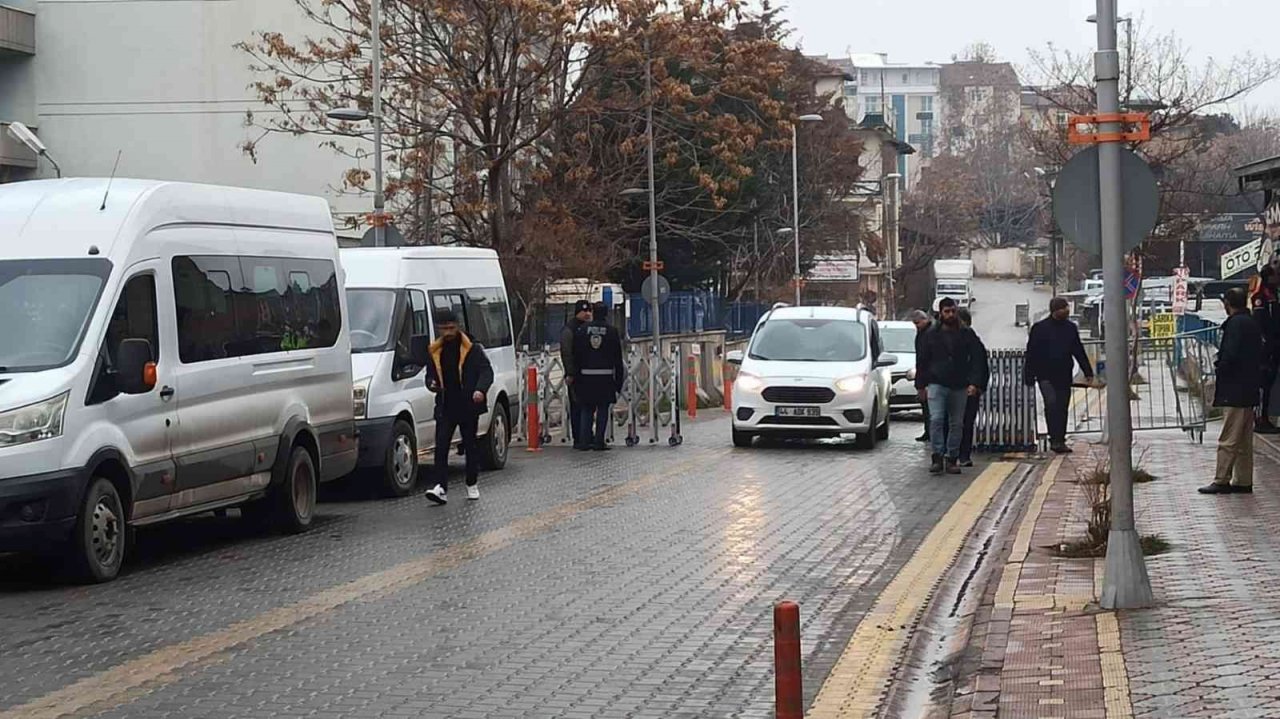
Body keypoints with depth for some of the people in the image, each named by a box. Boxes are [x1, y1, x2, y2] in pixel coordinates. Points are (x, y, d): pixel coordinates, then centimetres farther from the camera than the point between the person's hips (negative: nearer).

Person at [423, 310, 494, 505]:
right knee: (441, 447, -10)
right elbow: (430, 375, 18)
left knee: (470, 445, 9)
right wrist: (432, 384, -6)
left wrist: (481, 390, -25)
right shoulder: (435, 351, 10)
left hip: (468, 406, -3)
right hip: (445, 407, 3)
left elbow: (487, 371, -7)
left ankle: (472, 485, 23)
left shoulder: (472, 349, -2)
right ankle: (441, 488, -15)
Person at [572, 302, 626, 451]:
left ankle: (585, 441, 7)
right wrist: (619, 380, 8)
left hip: (586, 375, 2)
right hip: (605, 376, -2)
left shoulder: (582, 330, 3)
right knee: (603, 410, 4)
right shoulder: (611, 331, 0)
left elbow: (576, 356, 5)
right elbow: (618, 358, 2)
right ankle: (599, 442, 0)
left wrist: (576, 377, 10)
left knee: (586, 410, 10)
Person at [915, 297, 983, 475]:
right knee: (936, 419, -15)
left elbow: (974, 360, 4)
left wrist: (973, 383, -8)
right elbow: (922, 361, 9)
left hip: (959, 387, 1)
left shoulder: (966, 334, 6)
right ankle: (938, 457, -13)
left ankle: (952, 459, 11)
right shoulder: (931, 334, 6)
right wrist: (921, 385, 4)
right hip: (937, 385, -1)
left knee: (957, 423, 5)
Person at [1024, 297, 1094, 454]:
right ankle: (1055, 440, -16)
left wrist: (1088, 372, 15)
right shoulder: (1039, 328, -3)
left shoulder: (1070, 328, 10)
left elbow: (1079, 351, 18)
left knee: (1063, 407, 5)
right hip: (1046, 375, -4)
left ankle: (1060, 441, 12)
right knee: (1051, 403, -18)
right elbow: (1031, 353, -2)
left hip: (1064, 375, 4)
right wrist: (1029, 376, -6)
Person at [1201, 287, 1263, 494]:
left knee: (1228, 440, -7)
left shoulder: (1235, 323, -13)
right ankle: (1243, 481, 13)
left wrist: (1219, 367, -3)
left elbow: (1230, 355, -21)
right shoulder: (1253, 324, 15)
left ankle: (1222, 481, -6)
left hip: (1234, 391, -9)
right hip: (1249, 391, 9)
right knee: (1244, 441, 11)